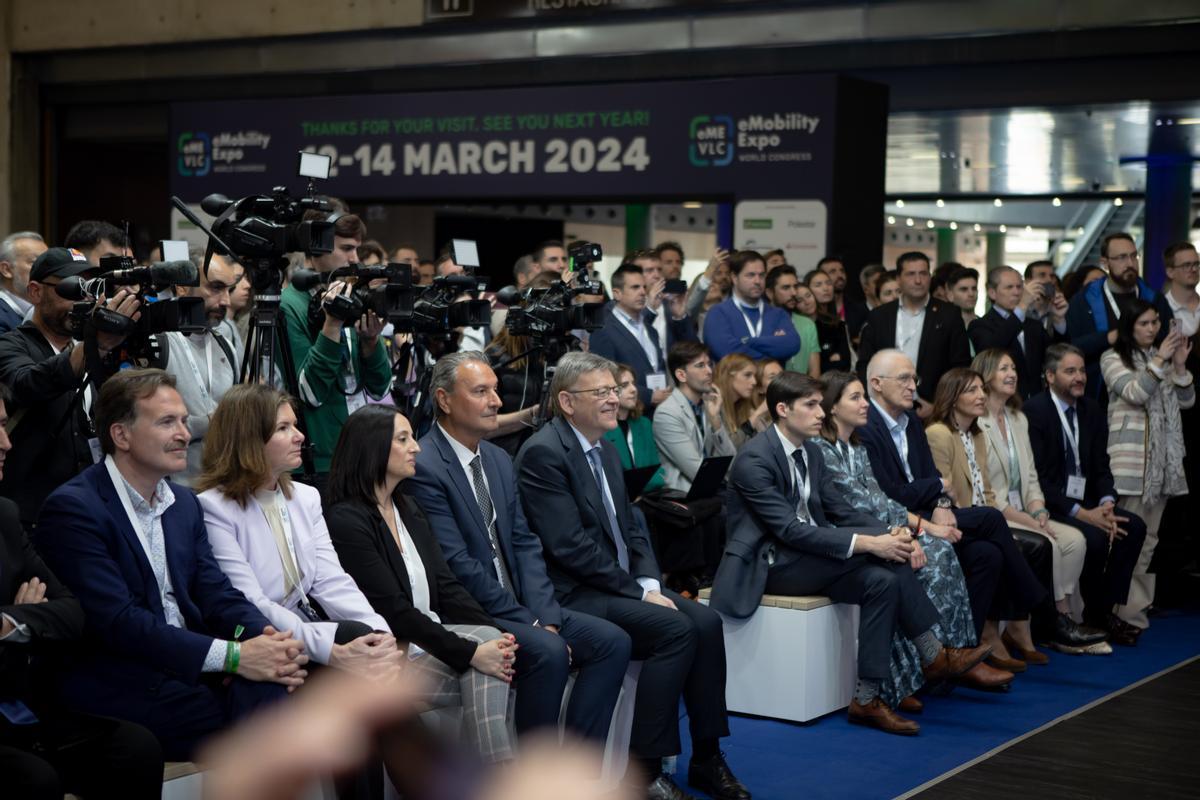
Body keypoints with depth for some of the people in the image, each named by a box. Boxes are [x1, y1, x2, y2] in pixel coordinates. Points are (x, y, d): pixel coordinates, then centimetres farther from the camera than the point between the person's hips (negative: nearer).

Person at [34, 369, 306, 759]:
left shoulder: (185, 503, 17)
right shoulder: (72, 508, -10)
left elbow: (215, 592, 9)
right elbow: (117, 621, -18)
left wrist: (267, 637, -14)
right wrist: (233, 655, -23)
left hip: (190, 666, 7)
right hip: (117, 685, -6)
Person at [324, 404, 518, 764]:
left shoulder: (409, 510, 14)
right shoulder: (345, 520, -12)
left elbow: (446, 585, 8)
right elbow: (394, 611, -17)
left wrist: (494, 637, -10)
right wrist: (469, 653, -21)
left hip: (430, 638, 7)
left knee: (487, 637, -21)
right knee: (489, 683, -23)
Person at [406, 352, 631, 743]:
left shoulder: (499, 460, 14)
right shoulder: (424, 467, -14)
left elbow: (525, 544, 10)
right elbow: (458, 564, -18)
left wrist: (545, 616, -6)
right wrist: (529, 623, -16)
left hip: (517, 605, 9)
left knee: (612, 641, -6)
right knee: (549, 650, -30)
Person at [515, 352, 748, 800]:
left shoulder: (606, 451, 14)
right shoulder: (544, 453, -15)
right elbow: (570, 546, -21)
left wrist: (650, 582, -3)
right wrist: (639, 592, -17)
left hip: (624, 584, 9)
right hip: (574, 594, -8)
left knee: (706, 622, -10)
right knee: (675, 629, -24)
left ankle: (706, 758, -1)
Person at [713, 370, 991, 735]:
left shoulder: (810, 451, 9)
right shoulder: (754, 460, -19)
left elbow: (840, 510, 8)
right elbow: (790, 530, -26)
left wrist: (889, 536, -13)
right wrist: (868, 542, -30)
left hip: (807, 557, 9)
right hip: (769, 564, -9)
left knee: (881, 578, -19)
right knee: (879, 555, -25)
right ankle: (933, 656, -15)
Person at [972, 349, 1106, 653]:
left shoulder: (1018, 419, 18)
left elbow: (1030, 476, 16)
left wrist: (1039, 511, -4)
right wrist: (1029, 521, -17)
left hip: (1021, 515, 8)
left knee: (1075, 539, -15)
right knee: (1048, 544, -26)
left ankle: (1064, 622, -13)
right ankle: (1061, 622, -14)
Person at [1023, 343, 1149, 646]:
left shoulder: (1092, 410, 10)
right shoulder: (1034, 411, -13)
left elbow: (1101, 467, 10)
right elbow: (1038, 478, -18)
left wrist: (1106, 504, -12)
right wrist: (1082, 513, -22)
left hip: (1085, 501, 7)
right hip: (1050, 505, -7)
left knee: (1133, 526, -14)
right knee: (1095, 537, -29)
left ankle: (1105, 609, -6)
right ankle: (1094, 613, -7)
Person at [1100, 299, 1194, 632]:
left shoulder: (1163, 357, 18)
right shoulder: (1114, 358, 1)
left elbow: (1187, 401, 12)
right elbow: (1134, 393, -14)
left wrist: (1180, 366, -3)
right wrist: (1159, 361, -17)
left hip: (1164, 456, 6)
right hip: (1131, 458, -6)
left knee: (1149, 536, 8)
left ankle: (1140, 600, 12)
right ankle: (1130, 607, -9)